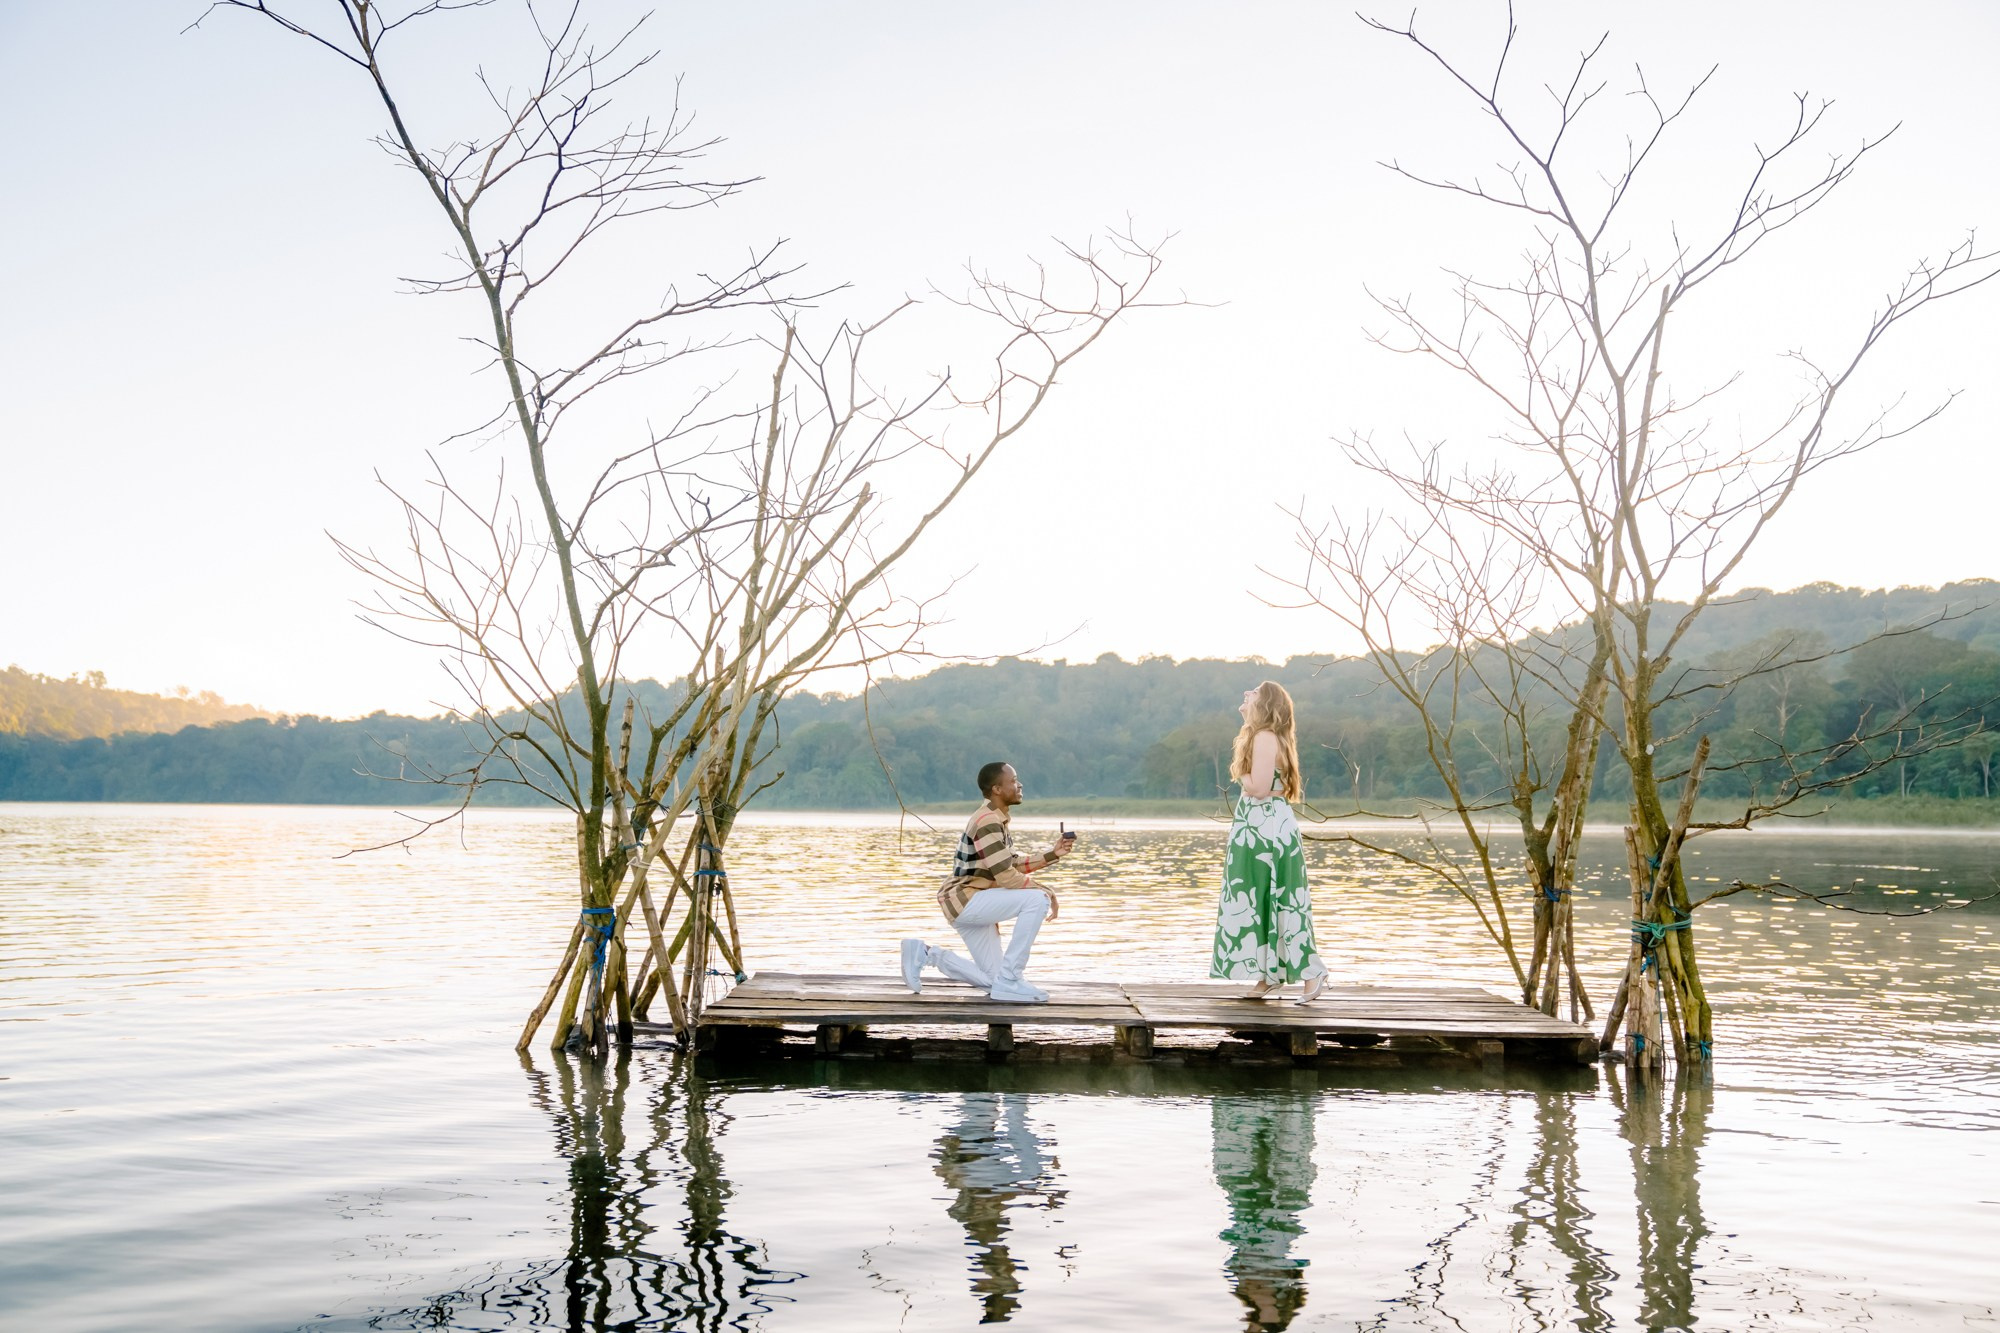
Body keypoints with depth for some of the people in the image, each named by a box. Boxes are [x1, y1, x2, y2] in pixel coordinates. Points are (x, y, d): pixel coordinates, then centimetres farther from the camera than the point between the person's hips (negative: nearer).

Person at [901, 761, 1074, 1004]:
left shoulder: (996, 819, 12)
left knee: (992, 981, 12)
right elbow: (1005, 877, -23)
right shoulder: (988, 821, -20)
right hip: (964, 899, -10)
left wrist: (1053, 854, 6)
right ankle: (1009, 981, -19)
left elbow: (1012, 865, 14)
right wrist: (1046, 892, -13)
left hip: (973, 902, 10)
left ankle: (926, 954, 16)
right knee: (1037, 899, -26)